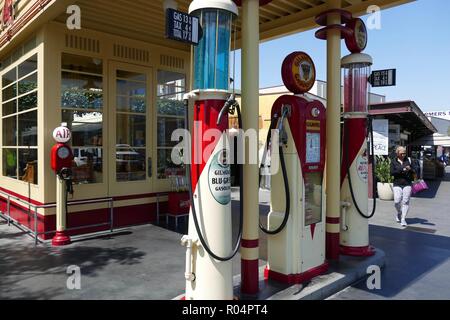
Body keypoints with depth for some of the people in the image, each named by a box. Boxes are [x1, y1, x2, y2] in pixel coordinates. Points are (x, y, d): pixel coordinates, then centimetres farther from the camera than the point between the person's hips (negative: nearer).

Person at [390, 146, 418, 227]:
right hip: (397, 184, -1)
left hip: (407, 184, 1)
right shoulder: (394, 162, 5)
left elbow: (416, 169, 7)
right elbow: (392, 172, -6)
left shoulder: (408, 160, 9)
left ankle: (403, 219, 3)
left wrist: (410, 169, -14)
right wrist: (402, 170, -14)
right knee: (397, 201, -9)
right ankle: (398, 213, 23)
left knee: (405, 201, -4)